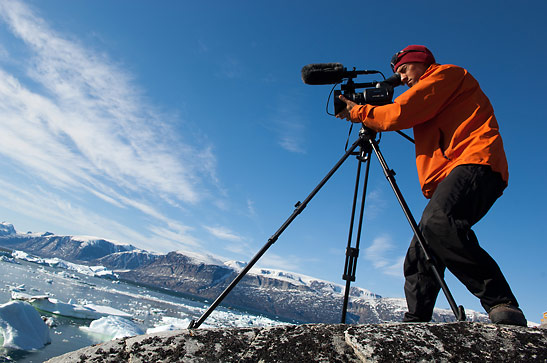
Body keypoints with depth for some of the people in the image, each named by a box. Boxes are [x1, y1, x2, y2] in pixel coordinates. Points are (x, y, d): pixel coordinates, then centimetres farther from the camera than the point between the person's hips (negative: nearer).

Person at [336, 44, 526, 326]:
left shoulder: (447, 73, 10)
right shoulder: (432, 103, 38)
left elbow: (401, 113, -3)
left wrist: (357, 112, 9)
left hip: (475, 165, -9)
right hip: (448, 177, 10)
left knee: (440, 223, -34)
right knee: (421, 253, -2)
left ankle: (502, 304, -30)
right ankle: (415, 324, -2)